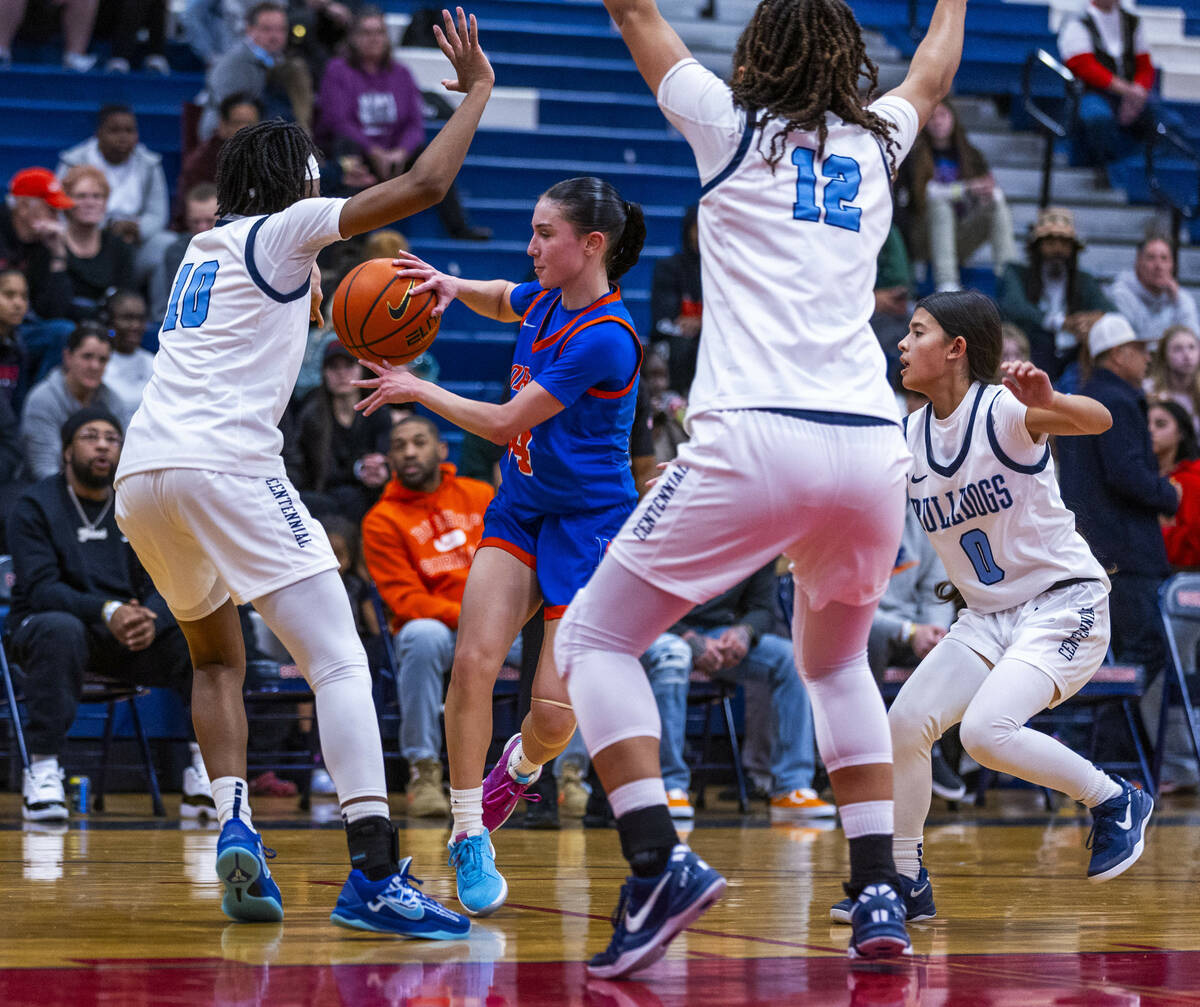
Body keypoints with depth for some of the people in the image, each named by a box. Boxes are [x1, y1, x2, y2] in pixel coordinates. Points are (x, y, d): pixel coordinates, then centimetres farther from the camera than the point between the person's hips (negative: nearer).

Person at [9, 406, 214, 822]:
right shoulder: (36, 506, -2)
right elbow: (39, 588, -15)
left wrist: (152, 619, -25)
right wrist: (107, 611, -33)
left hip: (131, 636, 4)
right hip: (43, 626, -4)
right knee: (60, 630, -39)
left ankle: (205, 770, -20)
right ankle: (42, 769, -33)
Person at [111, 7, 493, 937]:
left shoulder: (208, 248, 24)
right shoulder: (284, 230, 4)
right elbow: (424, 185, -2)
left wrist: (311, 307, 43)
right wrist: (475, 90, 8)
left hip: (143, 474, 8)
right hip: (223, 466, -8)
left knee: (219, 658, 26)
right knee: (340, 661, -10)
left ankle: (235, 823, 5)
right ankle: (374, 876, -23)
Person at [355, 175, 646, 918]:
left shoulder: (604, 339, -23)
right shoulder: (547, 300, 2)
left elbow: (504, 422, -20)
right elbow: (501, 301, 29)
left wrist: (417, 389, -7)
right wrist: (454, 286, 6)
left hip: (589, 523, -6)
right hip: (520, 508, 7)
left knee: (554, 715, -8)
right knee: (473, 661, -16)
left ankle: (519, 768, 29)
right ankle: (470, 838, -4)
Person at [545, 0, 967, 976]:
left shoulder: (733, 127, 9)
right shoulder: (875, 143, 19)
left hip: (754, 440, -5)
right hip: (873, 448, 5)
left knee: (594, 639, 6)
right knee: (837, 664, 27)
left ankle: (659, 861, -14)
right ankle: (879, 892, 13)